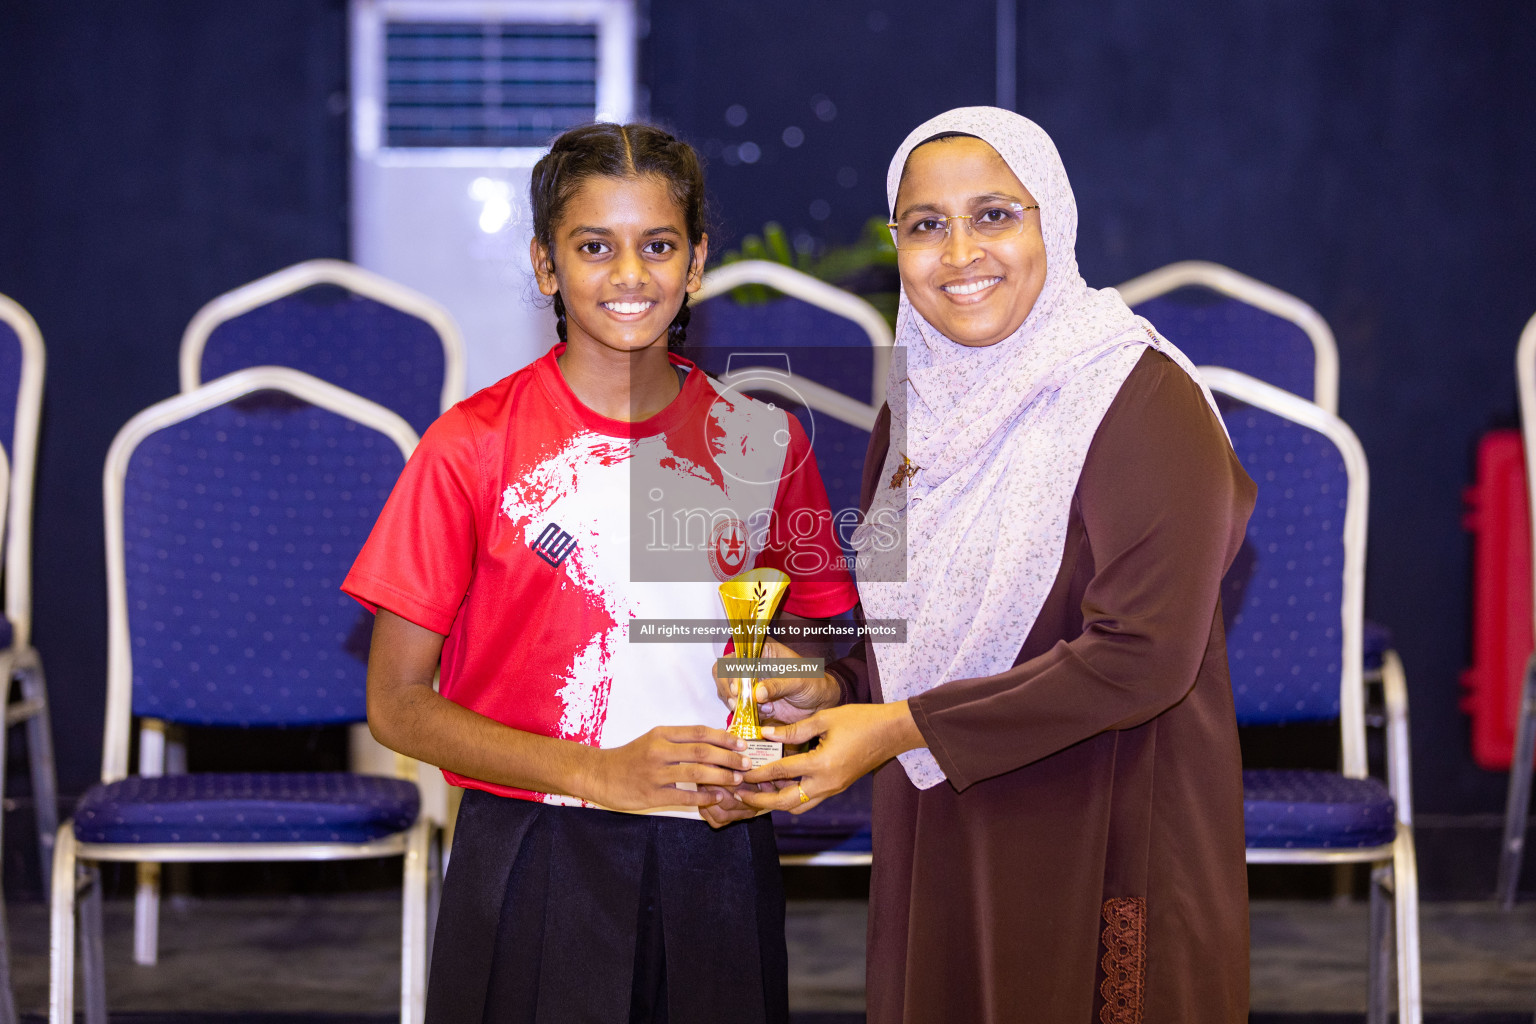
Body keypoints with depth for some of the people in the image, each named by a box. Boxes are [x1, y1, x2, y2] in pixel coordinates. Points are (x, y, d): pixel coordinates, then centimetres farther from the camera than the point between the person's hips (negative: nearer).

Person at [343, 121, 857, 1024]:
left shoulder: (762, 440, 4)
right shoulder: (473, 447, -5)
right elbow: (398, 704, -5)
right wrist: (601, 773, -15)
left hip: (715, 867, 3)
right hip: (534, 871, -2)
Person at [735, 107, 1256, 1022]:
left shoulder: (1143, 401, -14)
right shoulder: (916, 413, 9)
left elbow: (1142, 657, -22)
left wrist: (903, 726, -21)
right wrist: (837, 690, -3)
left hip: (1100, 844, -6)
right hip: (940, 851, 6)